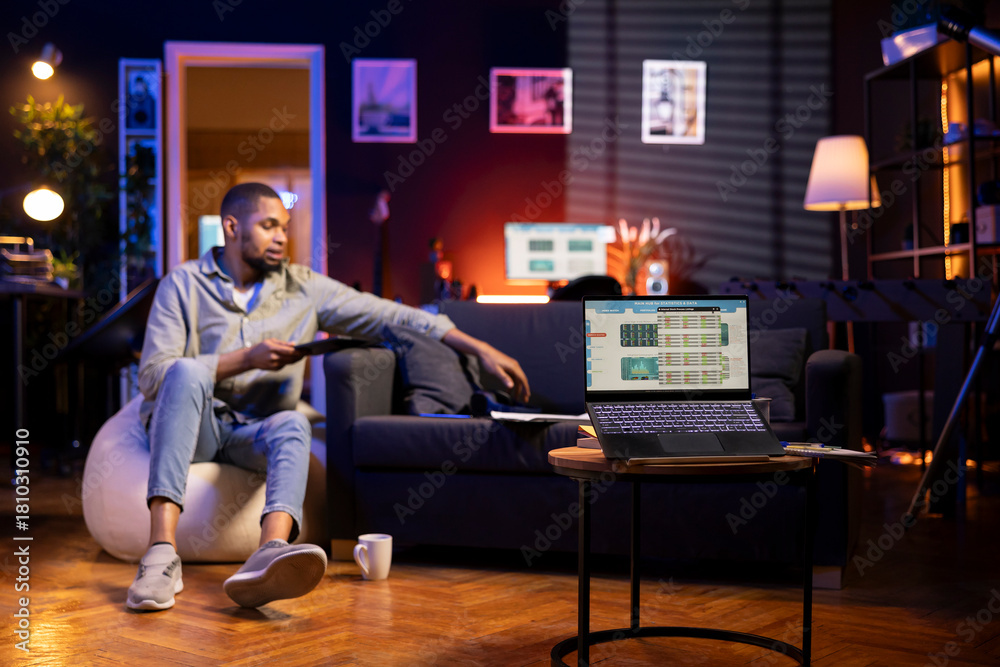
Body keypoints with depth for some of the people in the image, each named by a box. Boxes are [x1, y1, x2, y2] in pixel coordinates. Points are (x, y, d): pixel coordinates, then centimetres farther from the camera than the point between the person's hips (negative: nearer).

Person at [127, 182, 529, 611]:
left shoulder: (304, 289, 7)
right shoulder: (183, 285, 0)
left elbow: (393, 317, 2)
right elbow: (152, 375, -9)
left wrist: (481, 350, -5)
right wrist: (246, 359, -16)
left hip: (254, 433, 2)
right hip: (189, 426, -2)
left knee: (292, 424, -32)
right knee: (186, 372, -34)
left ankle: (270, 557, -61)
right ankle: (162, 556, -46)